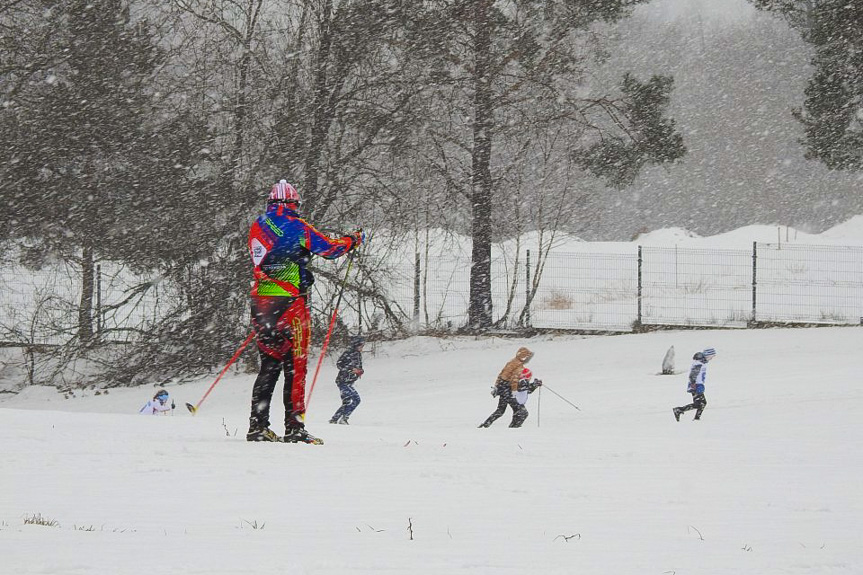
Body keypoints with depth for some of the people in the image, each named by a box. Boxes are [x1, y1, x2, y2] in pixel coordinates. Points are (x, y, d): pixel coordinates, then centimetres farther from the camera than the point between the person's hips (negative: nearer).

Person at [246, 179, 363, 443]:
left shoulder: (256, 228, 10)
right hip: (289, 301, -6)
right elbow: (330, 248, -1)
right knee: (295, 365, -1)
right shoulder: (296, 226, -7)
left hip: (261, 302, 6)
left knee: (269, 365, 12)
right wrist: (353, 240, 19)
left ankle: (257, 426, 7)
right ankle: (294, 427, -6)